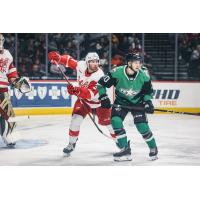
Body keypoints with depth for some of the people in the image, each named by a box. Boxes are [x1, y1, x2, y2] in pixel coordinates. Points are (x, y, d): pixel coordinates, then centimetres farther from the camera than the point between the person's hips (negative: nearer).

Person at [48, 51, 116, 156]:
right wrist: (58, 58, -22)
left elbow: (91, 94, -42)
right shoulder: (81, 65, -19)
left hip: (99, 101, -3)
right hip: (83, 99, 3)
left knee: (107, 122, -3)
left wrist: (77, 90, -57)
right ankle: (71, 144, 4)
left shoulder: (99, 75, -33)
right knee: (76, 119, -12)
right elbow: (69, 60, -2)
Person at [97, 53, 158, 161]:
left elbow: (148, 91, -2)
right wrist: (103, 97, -23)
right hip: (121, 102, 1)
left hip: (137, 103, 0)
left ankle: (153, 148, 14)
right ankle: (125, 150, -9)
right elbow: (101, 84, -15)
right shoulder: (117, 72, -26)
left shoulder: (144, 76, -20)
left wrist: (147, 102, -16)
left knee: (142, 126, -12)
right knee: (115, 121, -20)